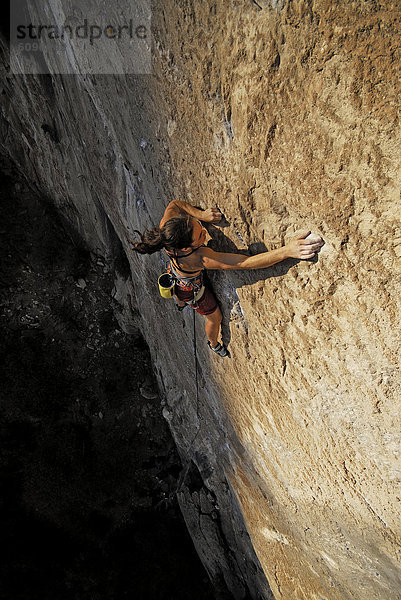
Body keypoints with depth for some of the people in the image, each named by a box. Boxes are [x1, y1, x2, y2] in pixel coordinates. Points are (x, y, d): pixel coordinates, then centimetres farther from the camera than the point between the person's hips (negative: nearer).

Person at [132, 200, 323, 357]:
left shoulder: (165, 229, -36)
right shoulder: (198, 258, -51)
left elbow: (175, 204, -14)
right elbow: (246, 263, -56)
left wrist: (201, 214, -29)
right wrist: (287, 250, -63)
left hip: (176, 277, 5)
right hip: (192, 289, -5)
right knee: (214, 317, 27)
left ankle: (180, 303, 83)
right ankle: (214, 344, 61)